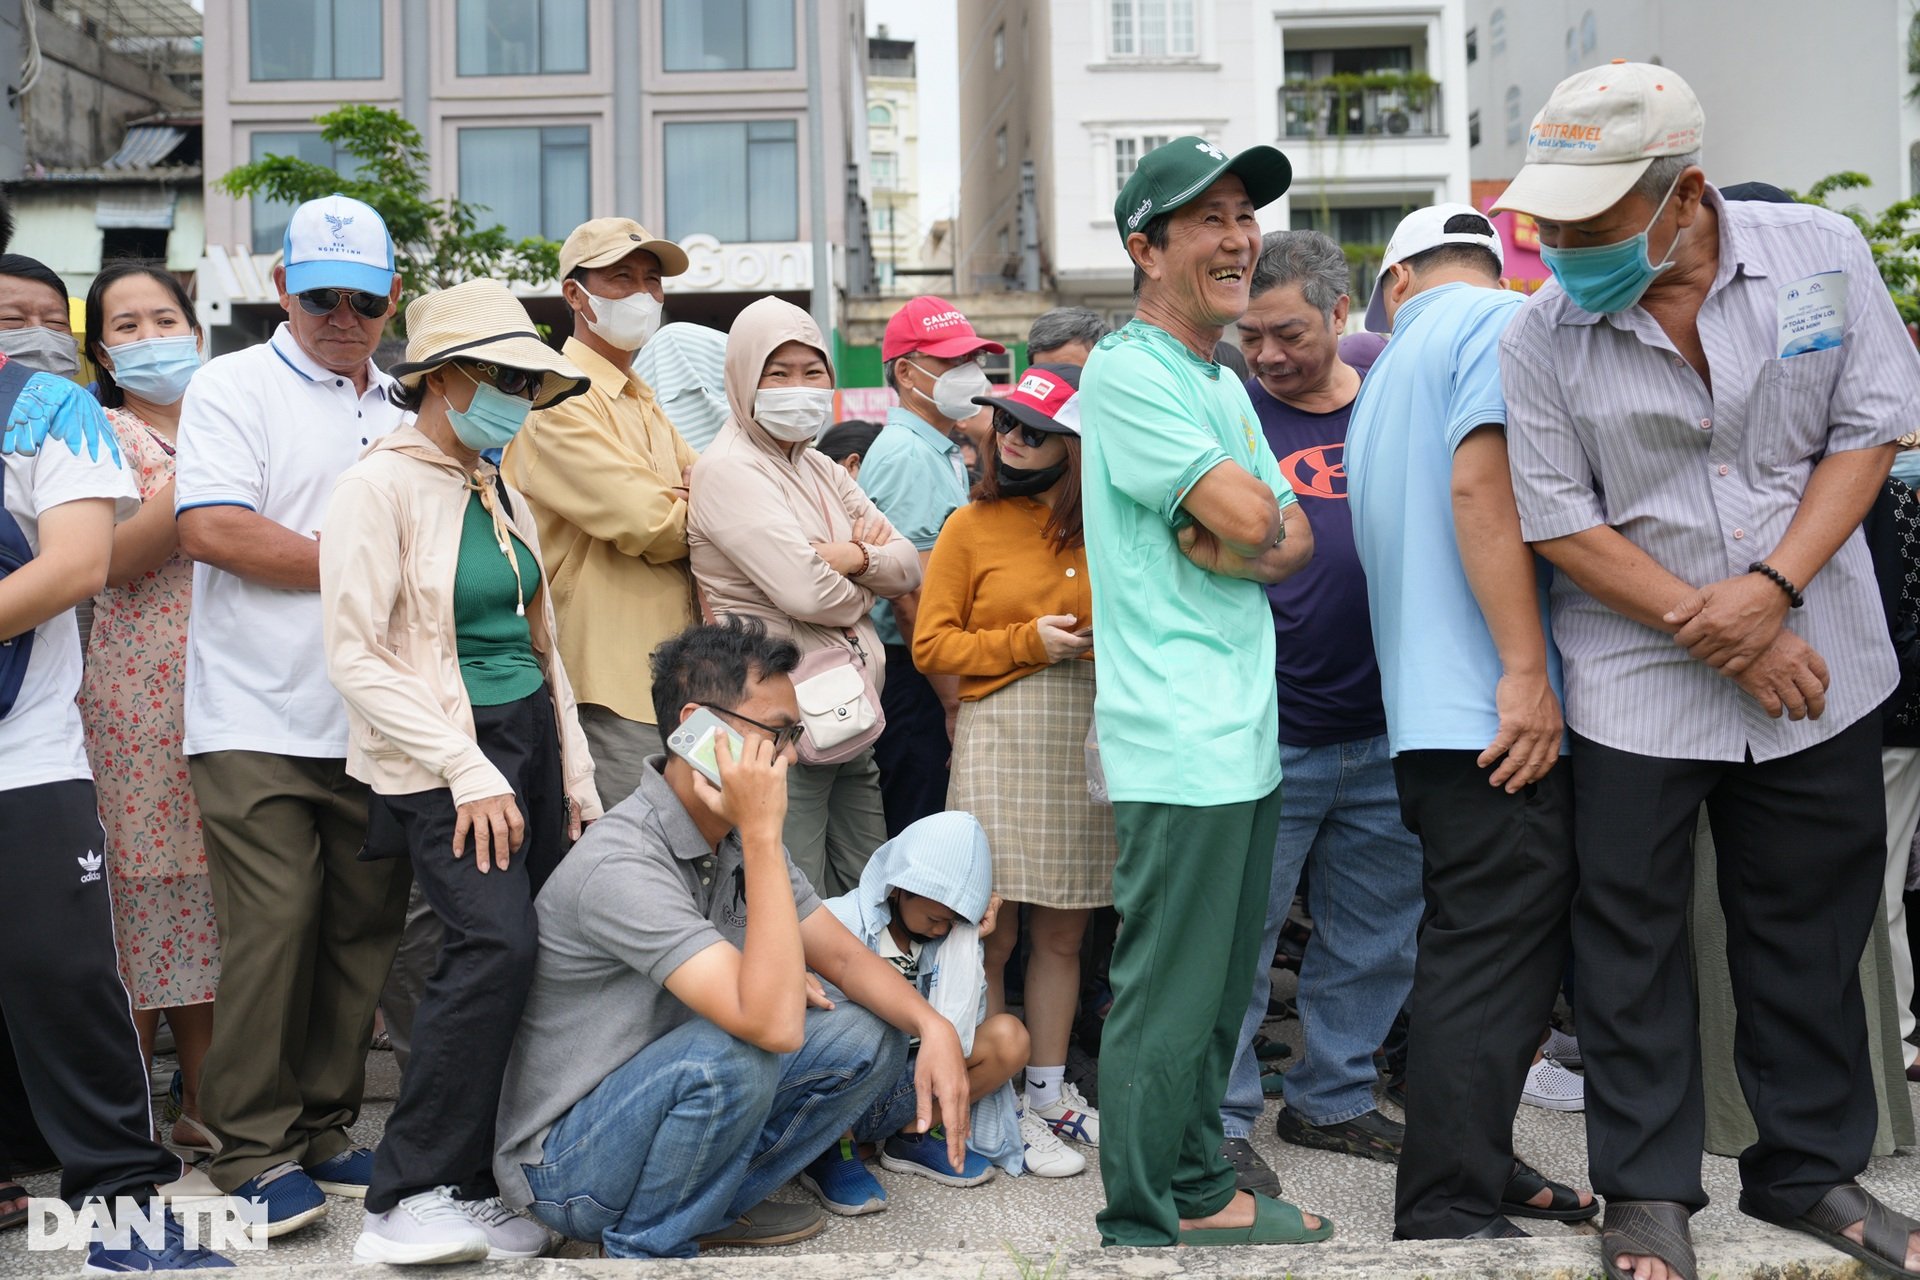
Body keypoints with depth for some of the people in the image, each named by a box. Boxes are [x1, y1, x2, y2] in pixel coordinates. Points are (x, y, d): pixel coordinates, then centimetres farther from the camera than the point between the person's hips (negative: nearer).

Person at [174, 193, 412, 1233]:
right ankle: (253, 1149, 7)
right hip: (259, 724, -5)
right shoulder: (231, 387, 1)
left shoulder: (401, 411, 19)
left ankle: (323, 1129, 20)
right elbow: (210, 528, -13)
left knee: (362, 932, 8)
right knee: (271, 934, -5)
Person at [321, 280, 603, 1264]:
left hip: (528, 741, 7)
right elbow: (356, 657, -14)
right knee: (496, 942, -23)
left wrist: (574, 777, 15)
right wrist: (468, 773, -17)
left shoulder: (501, 494, 15)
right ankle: (410, 1202, -12)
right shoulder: (381, 485, -7)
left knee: (529, 959, 1)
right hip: (438, 758, -7)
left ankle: (469, 1191, 12)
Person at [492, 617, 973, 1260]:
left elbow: (842, 955, 5)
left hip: (669, 1097, 8)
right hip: (565, 1164, -8)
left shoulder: (737, 840, -1)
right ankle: (647, 1247, -7)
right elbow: (773, 1025, -38)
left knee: (868, 1037, -5)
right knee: (733, 1054, -35)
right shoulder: (620, 864, -30)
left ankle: (712, 1204, 8)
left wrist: (932, 1025, -15)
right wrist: (763, 834, -36)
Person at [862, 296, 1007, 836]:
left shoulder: (943, 453, 19)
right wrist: (955, 700, -17)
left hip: (940, 677, 10)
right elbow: (909, 595, -19)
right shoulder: (907, 455, -13)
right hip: (916, 683, -10)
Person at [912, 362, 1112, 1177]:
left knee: (1062, 933, 10)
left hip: (1091, 736, 3)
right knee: (992, 932, -3)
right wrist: (1029, 642, -10)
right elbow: (931, 645, -1)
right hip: (1002, 735, -3)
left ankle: (1048, 1092, 24)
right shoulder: (971, 527, 3)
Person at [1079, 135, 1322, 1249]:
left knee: (1222, 993, 18)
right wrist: (1240, 524, 3)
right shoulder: (1126, 374, -11)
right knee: (1166, 1007, -1)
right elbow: (1250, 513, -19)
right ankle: (1138, 1229, 12)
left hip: (1249, 735, 9)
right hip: (1179, 747, -9)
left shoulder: (1224, 382, 18)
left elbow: (1295, 537, 12)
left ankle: (1201, 1193, 32)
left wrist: (1234, 549, -9)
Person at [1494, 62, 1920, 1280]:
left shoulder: (1822, 254, -6)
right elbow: (1560, 521, -9)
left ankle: (1812, 1169, 32)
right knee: (1634, 941, 5)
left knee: (1813, 930, 13)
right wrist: (1716, 634, -14)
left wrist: (1770, 592, -16)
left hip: (1818, 665, 2)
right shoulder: (1542, 336, -9)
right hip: (1636, 684, -1)